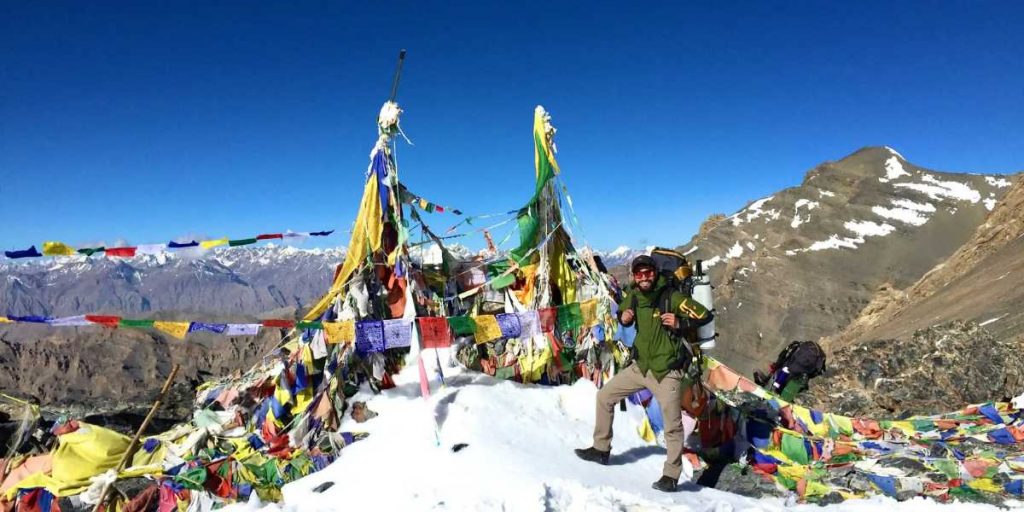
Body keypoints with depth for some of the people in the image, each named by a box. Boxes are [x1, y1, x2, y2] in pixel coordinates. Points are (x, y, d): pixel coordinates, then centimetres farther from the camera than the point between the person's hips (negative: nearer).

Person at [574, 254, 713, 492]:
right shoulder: (633, 295, 0)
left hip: (668, 371, -6)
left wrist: (680, 324, -27)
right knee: (605, 396, 10)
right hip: (641, 366, 6)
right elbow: (622, 312, 20)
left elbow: (705, 315, -12)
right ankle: (601, 449, 26)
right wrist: (623, 318, -3)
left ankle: (671, 476, 17)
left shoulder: (671, 296, -17)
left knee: (672, 426, -2)